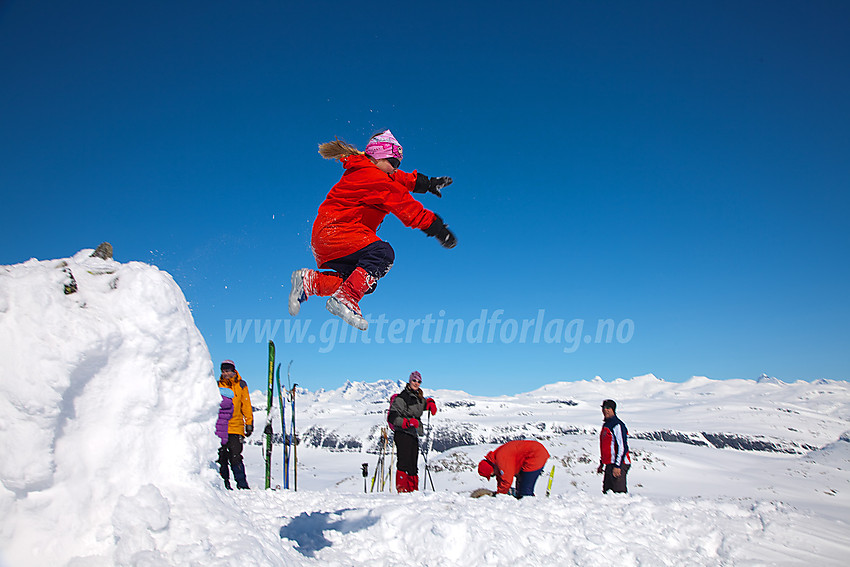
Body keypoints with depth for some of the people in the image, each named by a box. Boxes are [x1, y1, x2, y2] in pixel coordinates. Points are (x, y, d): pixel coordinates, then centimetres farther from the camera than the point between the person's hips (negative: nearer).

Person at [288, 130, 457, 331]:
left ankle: (310, 281, 1)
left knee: (366, 282, 4)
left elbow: (399, 179, 35)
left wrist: (428, 183, 32)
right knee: (383, 253, -26)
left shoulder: (361, 172, 19)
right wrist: (437, 227, -9)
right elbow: (404, 205, -12)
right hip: (334, 231, -11)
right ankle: (345, 299, -31)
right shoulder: (372, 176, -11)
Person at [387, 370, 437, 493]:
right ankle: (401, 488, -12)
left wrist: (431, 403, 14)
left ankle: (413, 489, 16)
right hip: (402, 435, -8)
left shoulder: (419, 398, 15)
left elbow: (425, 403, 38)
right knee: (404, 462, -15)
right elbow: (392, 417, -13)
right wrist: (407, 422, -25)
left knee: (413, 465, 10)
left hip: (414, 435, 8)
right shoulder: (401, 398, -8)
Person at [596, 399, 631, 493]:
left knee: (619, 493, -13)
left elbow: (622, 447, -17)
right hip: (609, 465, 9)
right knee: (607, 492, 9)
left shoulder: (617, 425, -11)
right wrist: (601, 464, 24)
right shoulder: (606, 425, 18)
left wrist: (617, 466, -22)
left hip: (618, 465, -9)